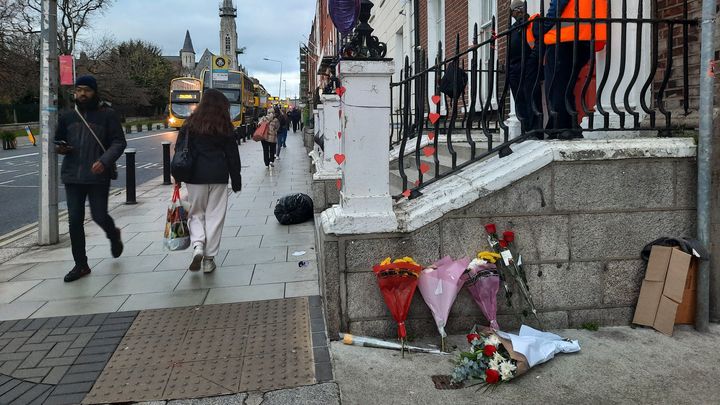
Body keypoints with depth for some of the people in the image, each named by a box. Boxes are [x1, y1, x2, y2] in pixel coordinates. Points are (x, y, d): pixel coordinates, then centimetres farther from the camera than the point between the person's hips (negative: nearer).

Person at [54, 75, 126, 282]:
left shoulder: (107, 115, -1)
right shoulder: (67, 117, 12)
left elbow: (119, 142, -6)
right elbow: (58, 140, 24)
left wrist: (104, 161, -22)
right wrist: (59, 148, -1)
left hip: (98, 176, -4)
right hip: (72, 176, 4)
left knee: (99, 216, -1)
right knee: (75, 220, 2)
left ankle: (113, 236, 36)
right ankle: (80, 265, 13)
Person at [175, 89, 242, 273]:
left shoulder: (191, 123, 4)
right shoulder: (224, 126, 3)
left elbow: (179, 149, 2)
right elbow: (232, 154, 3)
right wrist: (236, 180, 9)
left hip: (195, 175, 1)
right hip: (218, 176, 0)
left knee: (195, 213, 14)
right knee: (214, 216, 5)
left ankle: (198, 246, -10)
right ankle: (209, 259, 6)